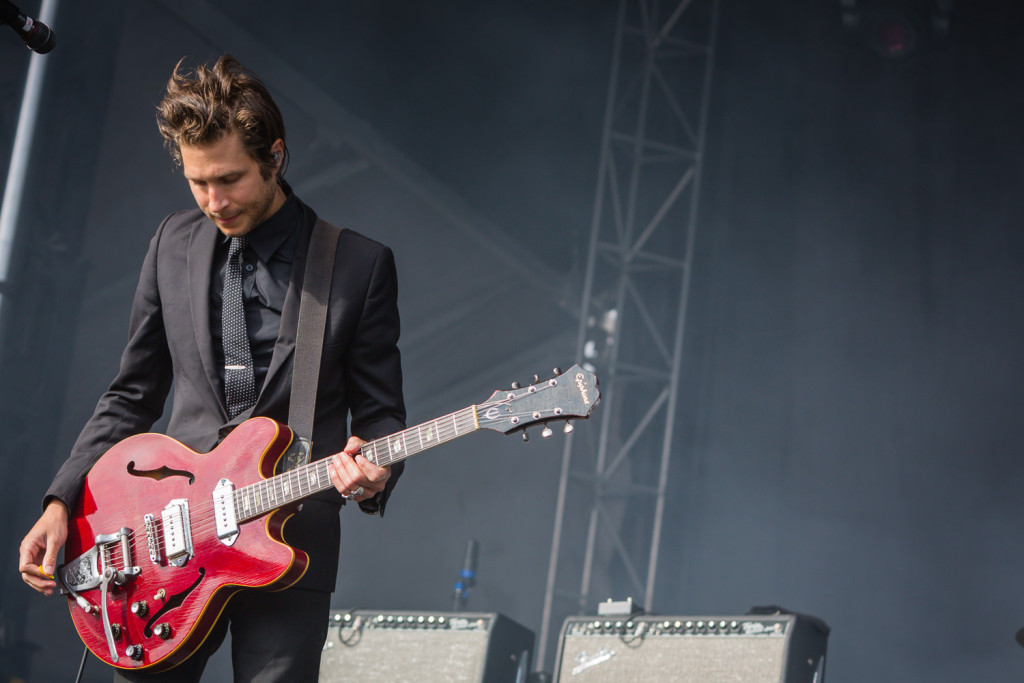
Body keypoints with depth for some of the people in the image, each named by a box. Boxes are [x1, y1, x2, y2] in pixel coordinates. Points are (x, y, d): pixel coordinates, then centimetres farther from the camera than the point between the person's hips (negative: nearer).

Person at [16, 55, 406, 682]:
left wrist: (372, 473, -19)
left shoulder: (361, 264, -1)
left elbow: (381, 415, 3)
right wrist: (63, 502, 5)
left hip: (289, 551, -3)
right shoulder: (174, 245, 9)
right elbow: (132, 397, 15)